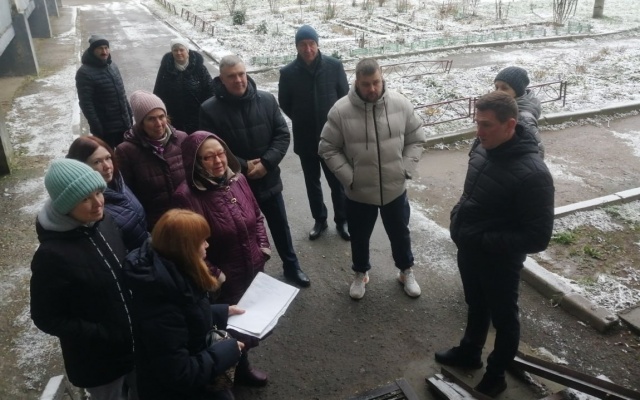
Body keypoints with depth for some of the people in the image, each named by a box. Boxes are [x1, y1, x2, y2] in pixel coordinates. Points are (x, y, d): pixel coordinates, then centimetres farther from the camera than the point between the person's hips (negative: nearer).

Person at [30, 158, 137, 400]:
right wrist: (104, 335, -21)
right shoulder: (51, 255, -25)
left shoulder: (104, 222, -8)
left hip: (134, 343, 5)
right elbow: (47, 319, -16)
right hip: (98, 359, -5)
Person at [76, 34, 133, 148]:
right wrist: (96, 127, -21)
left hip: (124, 123, 7)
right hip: (105, 128, -7)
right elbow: (86, 103, -17)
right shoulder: (85, 73, -14)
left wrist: (129, 113, 15)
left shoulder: (112, 65, 9)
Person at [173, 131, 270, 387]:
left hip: (254, 270, 6)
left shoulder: (237, 179, -4)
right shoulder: (187, 196, -24)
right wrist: (215, 276, -18)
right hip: (224, 282, -6)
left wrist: (264, 248, 0)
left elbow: (257, 216, 10)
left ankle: (242, 366, 51)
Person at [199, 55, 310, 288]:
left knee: (280, 226, 18)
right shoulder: (210, 110, -12)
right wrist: (243, 166, -19)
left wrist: (266, 163, -17)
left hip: (268, 180, 2)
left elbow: (283, 135, -4)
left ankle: (291, 266, 40)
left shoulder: (266, 100, -5)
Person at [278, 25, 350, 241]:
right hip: (305, 139, 1)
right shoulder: (288, 73, -9)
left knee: (337, 181, 8)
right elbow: (284, 104, 4)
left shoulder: (334, 66, -9)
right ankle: (319, 219, 33)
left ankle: (342, 220, 27)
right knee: (312, 182, 15)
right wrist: (301, 121, 4)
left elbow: (344, 97, 1)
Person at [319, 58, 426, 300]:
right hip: (358, 192, -1)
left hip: (395, 188, 2)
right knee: (359, 236, 19)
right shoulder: (341, 110, -16)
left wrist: (406, 169, -7)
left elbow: (416, 140, 1)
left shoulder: (401, 104, -10)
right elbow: (327, 149, -9)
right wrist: (348, 177, -14)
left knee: (400, 233, 21)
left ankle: (406, 272, 46)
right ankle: (361, 274, 45)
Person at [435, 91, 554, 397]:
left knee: (503, 319, 18)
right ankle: (469, 353, 52)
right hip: (467, 251, 7)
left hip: (499, 262, -6)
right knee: (476, 307, 28)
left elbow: (537, 237, -26)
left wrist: (484, 240, -25)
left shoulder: (532, 173, -29)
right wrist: (459, 217, -3)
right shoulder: (483, 149, -6)